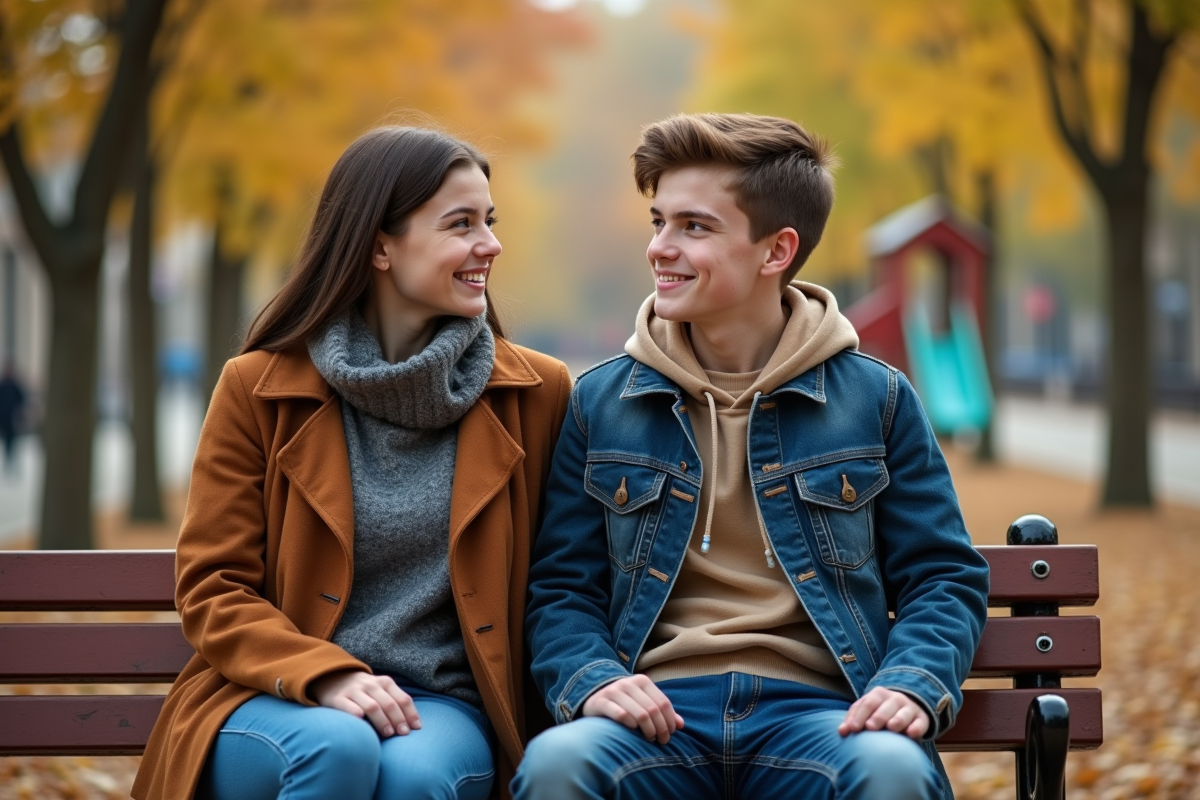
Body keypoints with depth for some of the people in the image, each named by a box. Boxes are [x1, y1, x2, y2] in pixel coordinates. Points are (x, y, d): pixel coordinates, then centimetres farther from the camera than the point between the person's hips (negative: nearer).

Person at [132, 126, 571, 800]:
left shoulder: (536, 394, 6)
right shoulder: (259, 389, 2)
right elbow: (210, 588, 1)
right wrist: (325, 675, -16)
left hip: (443, 703, 1)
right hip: (277, 699, 0)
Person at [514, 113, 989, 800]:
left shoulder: (876, 399, 12)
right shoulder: (600, 403, 14)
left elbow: (943, 579, 12)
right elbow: (562, 589, 14)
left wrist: (913, 685, -8)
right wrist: (592, 681, -8)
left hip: (816, 710, 0)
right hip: (661, 713, 0)